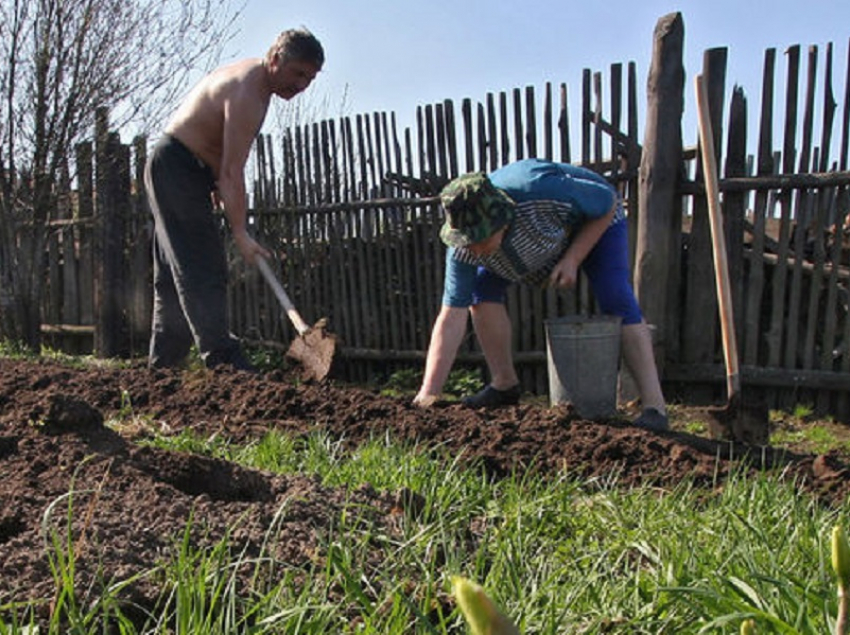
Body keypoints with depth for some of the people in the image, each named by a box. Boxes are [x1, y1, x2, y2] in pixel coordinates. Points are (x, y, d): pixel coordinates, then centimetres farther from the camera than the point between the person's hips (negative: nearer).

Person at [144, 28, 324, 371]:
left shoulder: (254, 78, 8)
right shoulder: (247, 93, -23)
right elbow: (233, 171, -27)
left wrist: (216, 182, 12)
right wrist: (240, 234, -26)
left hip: (180, 169, 10)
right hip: (175, 167, -10)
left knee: (175, 276, 11)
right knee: (203, 269, -15)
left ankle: (163, 363, 16)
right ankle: (223, 361, -17)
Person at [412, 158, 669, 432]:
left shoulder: (545, 192, -44)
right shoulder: (464, 248, -31)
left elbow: (609, 203, -24)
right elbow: (451, 317, -30)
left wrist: (572, 259, -30)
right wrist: (428, 394, -33)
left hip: (595, 221, -4)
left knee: (617, 302, -24)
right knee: (483, 288, -14)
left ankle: (654, 406, -22)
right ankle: (504, 386, 0)